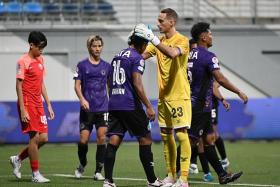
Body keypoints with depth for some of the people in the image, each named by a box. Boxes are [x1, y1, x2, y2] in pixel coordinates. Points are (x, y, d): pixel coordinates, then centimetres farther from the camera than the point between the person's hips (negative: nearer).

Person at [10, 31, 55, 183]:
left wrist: (48, 105, 17)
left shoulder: (40, 60, 14)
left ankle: (17, 159, 21)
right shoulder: (23, 61, -10)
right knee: (35, 137, -7)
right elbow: (19, 86, -12)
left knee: (43, 138, 5)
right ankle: (36, 174, 0)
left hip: (38, 105, 8)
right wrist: (22, 110, -16)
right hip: (27, 104, -8)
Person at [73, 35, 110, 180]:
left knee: (102, 138, -7)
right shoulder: (82, 65, 2)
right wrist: (82, 99, -16)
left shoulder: (106, 66, 9)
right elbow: (77, 85, 0)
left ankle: (98, 171, -1)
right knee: (84, 140, -3)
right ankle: (82, 164, 24)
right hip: (87, 108, -1)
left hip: (103, 108, 1)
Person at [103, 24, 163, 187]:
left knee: (113, 141, 1)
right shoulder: (137, 58, -7)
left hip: (114, 105, 7)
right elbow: (137, 84, -16)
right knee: (145, 139, 4)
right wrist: (148, 106, -15)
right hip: (130, 105, -7)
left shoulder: (117, 56, 17)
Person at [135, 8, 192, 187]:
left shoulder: (182, 40, -10)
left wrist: (153, 39, -32)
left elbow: (173, 53, -30)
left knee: (181, 134, -10)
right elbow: (142, 55, 9)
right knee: (166, 136, 10)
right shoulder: (159, 41, 13)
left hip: (179, 96, -8)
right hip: (163, 96, 8)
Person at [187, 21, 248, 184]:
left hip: (192, 103, 9)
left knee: (209, 138, 11)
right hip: (201, 106, -9)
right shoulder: (208, 56, -15)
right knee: (191, 140, -6)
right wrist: (239, 92, -16)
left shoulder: (190, 55, 11)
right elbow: (220, 79, -23)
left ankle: (222, 175, 14)